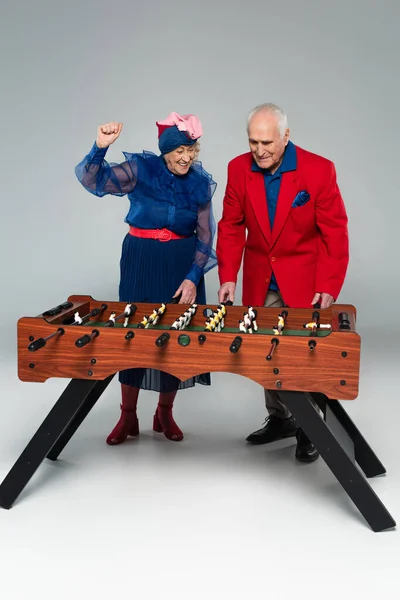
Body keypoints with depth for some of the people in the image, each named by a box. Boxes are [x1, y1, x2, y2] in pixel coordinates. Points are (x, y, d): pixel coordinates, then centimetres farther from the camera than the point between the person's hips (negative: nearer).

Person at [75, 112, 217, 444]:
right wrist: (100, 148, -37)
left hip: (183, 265, 2)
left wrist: (193, 277, -10)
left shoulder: (201, 183, -1)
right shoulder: (141, 169, -8)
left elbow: (205, 236, 0)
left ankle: (164, 413, 23)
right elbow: (94, 180, -19)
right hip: (140, 263, -2)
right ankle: (128, 416, 17)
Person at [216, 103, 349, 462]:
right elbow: (231, 226, 1)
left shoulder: (318, 170, -15)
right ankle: (280, 419, 30)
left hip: (304, 282, -3)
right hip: (260, 282, 4)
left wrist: (329, 286, -18)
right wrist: (228, 276, -8)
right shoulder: (239, 169, -4)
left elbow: (335, 232, -12)